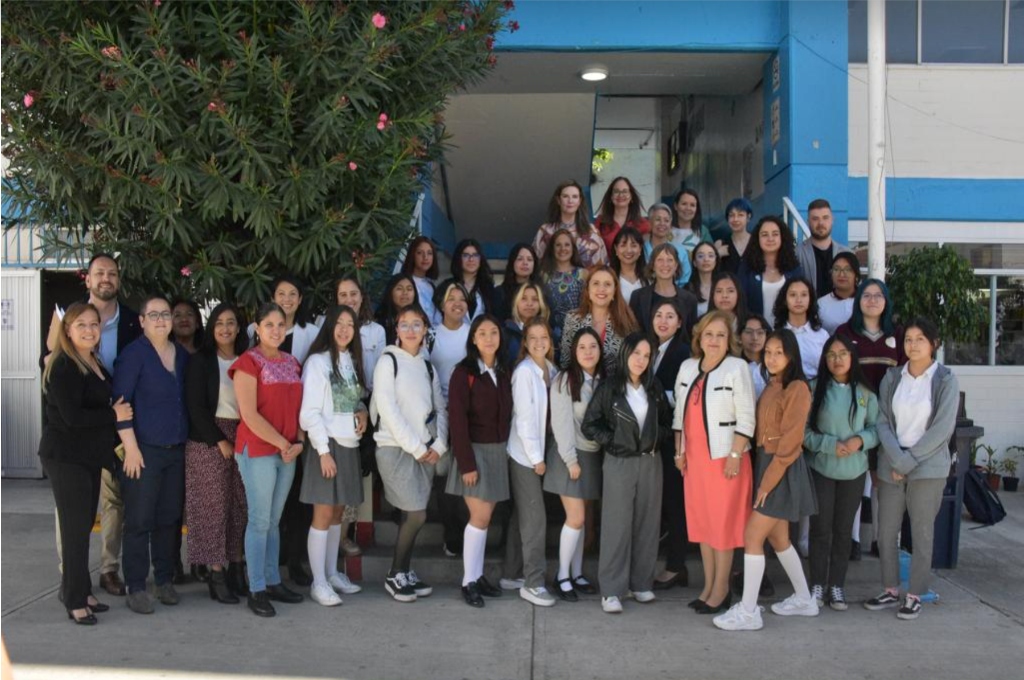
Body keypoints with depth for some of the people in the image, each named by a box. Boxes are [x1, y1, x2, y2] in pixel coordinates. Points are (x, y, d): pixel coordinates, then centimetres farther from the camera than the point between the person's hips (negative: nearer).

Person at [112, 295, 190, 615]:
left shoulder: (183, 355, 11)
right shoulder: (133, 354, -6)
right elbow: (120, 402, -10)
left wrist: (189, 440, 12)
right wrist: (130, 447, -15)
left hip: (177, 450, 5)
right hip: (144, 450, -5)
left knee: (169, 518, 10)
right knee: (139, 521, -1)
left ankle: (165, 580, 20)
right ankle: (136, 587, 7)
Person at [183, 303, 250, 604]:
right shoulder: (200, 361, 0)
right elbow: (196, 406, -6)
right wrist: (220, 440, -10)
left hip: (241, 438, 4)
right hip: (208, 440, -4)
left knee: (240, 505, 3)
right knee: (214, 506, -4)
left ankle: (235, 568, 12)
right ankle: (216, 575, 1)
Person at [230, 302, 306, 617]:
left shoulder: (292, 363, 12)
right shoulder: (249, 362, -8)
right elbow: (249, 415, -15)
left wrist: (298, 442, -2)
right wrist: (282, 443, -12)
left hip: (288, 452, 6)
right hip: (257, 450, -6)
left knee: (274, 520, 13)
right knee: (260, 520, -2)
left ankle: (273, 581, 22)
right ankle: (256, 590, 6)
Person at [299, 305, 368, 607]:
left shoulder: (352, 361, 12)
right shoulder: (317, 361, -8)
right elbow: (309, 412, -12)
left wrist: (362, 411, 0)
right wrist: (324, 451, -17)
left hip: (349, 444, 6)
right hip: (326, 445, -6)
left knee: (337, 513, 12)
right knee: (323, 514, -4)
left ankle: (332, 573, 21)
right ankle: (319, 583, 2)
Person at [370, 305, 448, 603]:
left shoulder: (427, 367, 14)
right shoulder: (388, 361, -4)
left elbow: (440, 409, 12)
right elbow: (387, 409, -11)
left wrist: (438, 445, -3)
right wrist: (415, 447, -12)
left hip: (426, 451, 5)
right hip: (396, 448, -5)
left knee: (411, 516, 7)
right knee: (417, 515, -9)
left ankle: (405, 572, 20)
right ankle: (394, 575, 6)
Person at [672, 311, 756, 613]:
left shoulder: (737, 368, -8)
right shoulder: (687, 367, 9)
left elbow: (746, 418, -11)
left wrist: (735, 455, -15)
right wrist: (679, 451, 10)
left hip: (724, 457, -6)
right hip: (694, 456, 6)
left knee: (723, 523, 0)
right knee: (701, 520, 11)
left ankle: (721, 589, 11)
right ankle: (708, 585, 22)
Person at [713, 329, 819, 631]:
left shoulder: (797, 389, -14)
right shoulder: (770, 386, 12)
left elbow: (790, 442, -18)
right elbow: (762, 432, 10)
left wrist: (768, 482, -17)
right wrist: (763, 477, 3)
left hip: (783, 471, -9)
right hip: (766, 465, 9)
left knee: (752, 536, -8)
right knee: (778, 538, 17)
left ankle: (748, 611, -1)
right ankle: (804, 600, 31)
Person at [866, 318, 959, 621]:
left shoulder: (946, 380, -4)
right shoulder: (892, 377, 5)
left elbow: (943, 427, -10)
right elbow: (883, 421, 1)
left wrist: (910, 459, -12)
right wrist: (897, 459, -13)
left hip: (928, 467, -3)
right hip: (891, 466, 3)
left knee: (921, 533, 2)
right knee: (886, 531, 6)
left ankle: (914, 595, 14)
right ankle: (890, 590, 20)